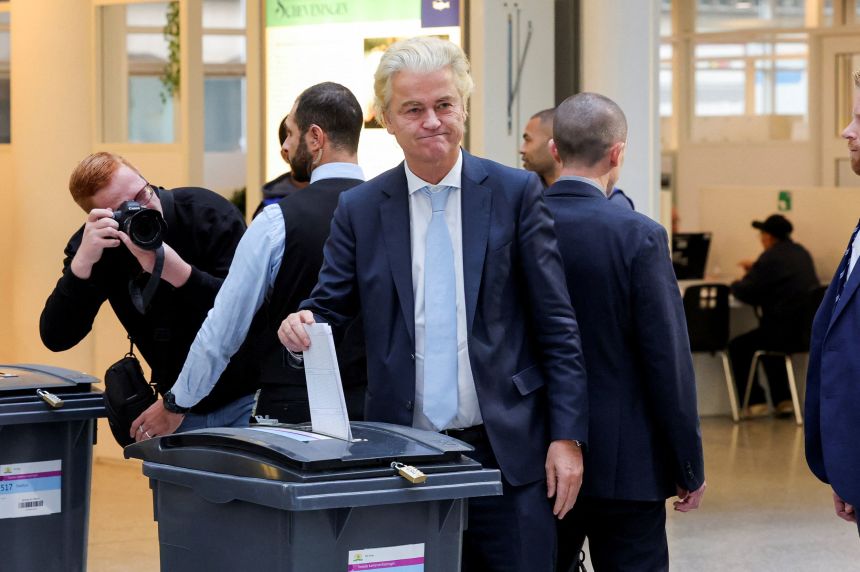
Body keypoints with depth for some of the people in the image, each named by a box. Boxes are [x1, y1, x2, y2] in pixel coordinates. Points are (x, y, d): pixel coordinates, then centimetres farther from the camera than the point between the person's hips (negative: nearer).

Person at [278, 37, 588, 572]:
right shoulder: (360, 209, 6)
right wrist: (304, 326, -17)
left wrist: (567, 436, -5)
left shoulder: (515, 193, 2)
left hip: (507, 452, -1)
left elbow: (556, 325, 1)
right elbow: (330, 306, 8)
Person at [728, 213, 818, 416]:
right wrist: (756, 268, 30)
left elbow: (745, 293, -11)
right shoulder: (801, 253, 11)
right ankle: (782, 400, 32)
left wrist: (735, 284, 11)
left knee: (737, 347, 13)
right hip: (811, 332, 8)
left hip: (787, 333, -8)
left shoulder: (771, 257, -14)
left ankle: (754, 402, 12)